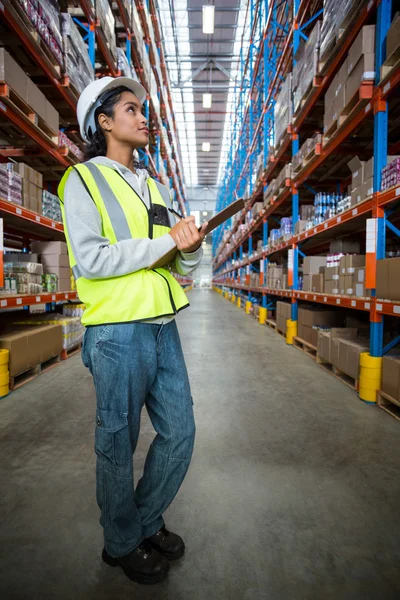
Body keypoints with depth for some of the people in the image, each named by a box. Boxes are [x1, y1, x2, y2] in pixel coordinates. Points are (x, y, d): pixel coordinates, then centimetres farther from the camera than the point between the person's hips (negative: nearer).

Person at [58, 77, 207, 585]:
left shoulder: (156, 187, 19)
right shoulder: (84, 179, 0)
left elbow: (181, 265, 16)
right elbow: (89, 259, -15)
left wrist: (192, 247, -7)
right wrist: (166, 241, -16)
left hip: (163, 327, 7)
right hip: (118, 332, -6)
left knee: (179, 433, 13)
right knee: (118, 443, 8)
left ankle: (147, 522, 38)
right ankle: (121, 543, 34)